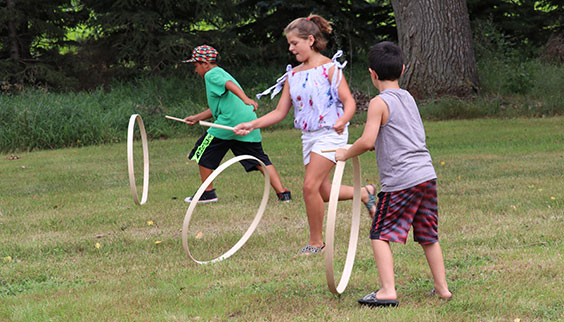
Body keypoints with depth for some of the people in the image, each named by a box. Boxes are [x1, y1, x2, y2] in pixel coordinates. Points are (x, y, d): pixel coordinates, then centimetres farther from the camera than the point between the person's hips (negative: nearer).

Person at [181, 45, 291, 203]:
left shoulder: (211, 74, 1)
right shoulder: (222, 74, 30)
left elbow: (230, 85, -20)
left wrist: (246, 99, -36)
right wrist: (197, 118, 41)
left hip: (230, 121, -8)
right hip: (249, 119, 8)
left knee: (203, 154, 9)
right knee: (261, 160, 6)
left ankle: (207, 193, 15)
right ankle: (282, 192, -7)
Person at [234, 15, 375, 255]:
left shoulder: (330, 68, -8)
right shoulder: (293, 75, 10)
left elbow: (349, 102, -12)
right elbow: (280, 112, 11)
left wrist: (342, 121, -33)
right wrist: (252, 125, -1)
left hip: (329, 133, -7)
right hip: (308, 136, 7)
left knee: (310, 186, -15)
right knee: (323, 193, 8)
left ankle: (316, 242, -1)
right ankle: (364, 194, 34)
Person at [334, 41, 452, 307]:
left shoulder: (379, 103, -8)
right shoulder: (408, 98, 15)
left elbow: (367, 141, -16)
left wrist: (345, 154, 0)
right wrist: (378, 145, 28)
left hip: (400, 181, -7)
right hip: (427, 175, 7)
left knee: (380, 235, 0)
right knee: (428, 235, 18)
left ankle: (387, 291, -9)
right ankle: (442, 287, 22)